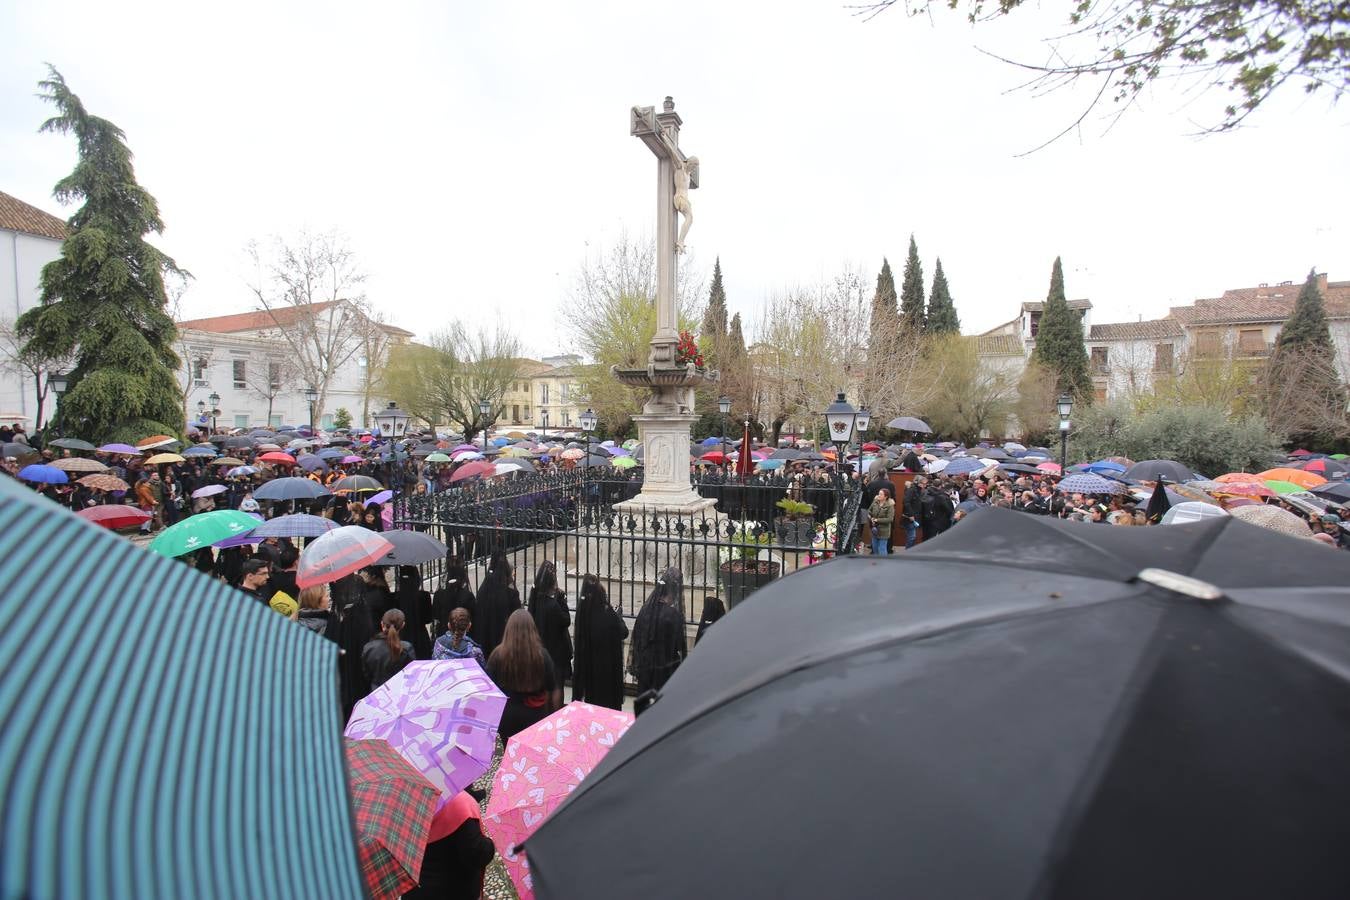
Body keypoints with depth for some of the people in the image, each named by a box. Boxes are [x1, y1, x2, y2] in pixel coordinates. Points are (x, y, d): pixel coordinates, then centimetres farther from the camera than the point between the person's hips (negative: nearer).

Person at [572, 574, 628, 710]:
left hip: (587, 661, 4)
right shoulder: (608, 613, -24)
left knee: (591, 690, 19)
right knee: (607, 693, 11)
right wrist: (618, 615, 1)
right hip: (608, 662, -4)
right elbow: (624, 632, -12)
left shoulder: (582, 609, -10)